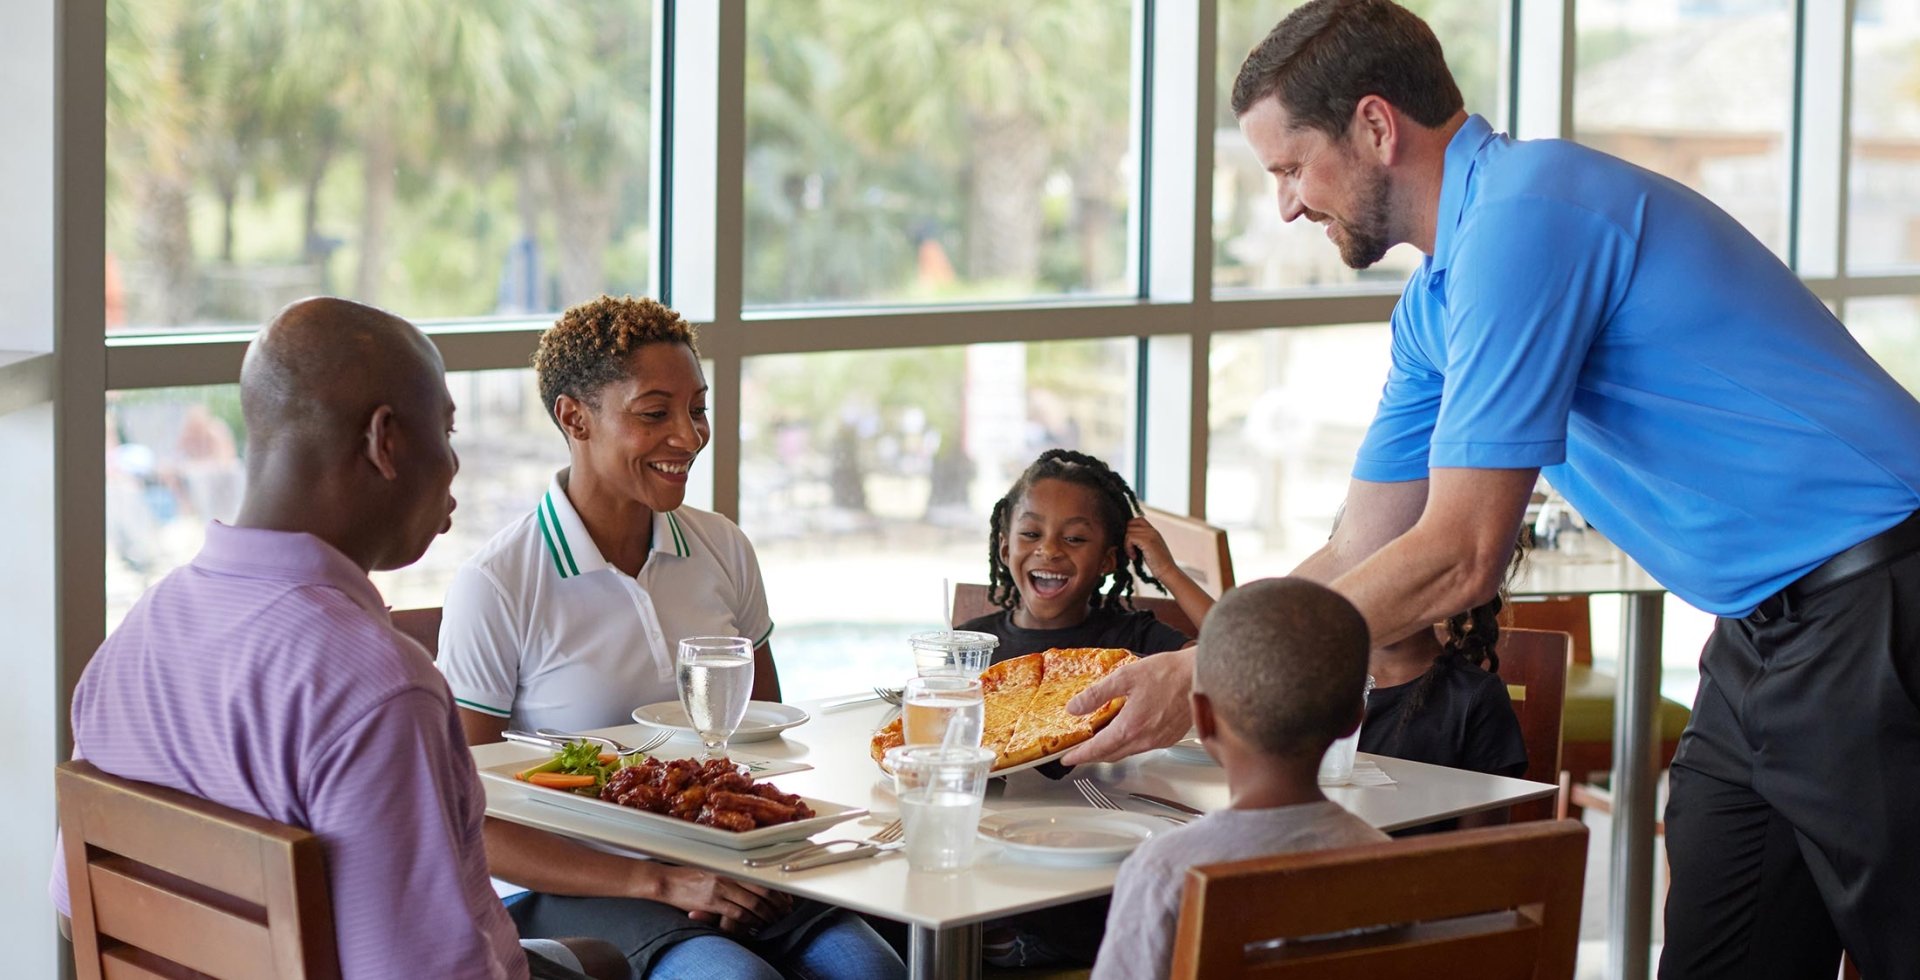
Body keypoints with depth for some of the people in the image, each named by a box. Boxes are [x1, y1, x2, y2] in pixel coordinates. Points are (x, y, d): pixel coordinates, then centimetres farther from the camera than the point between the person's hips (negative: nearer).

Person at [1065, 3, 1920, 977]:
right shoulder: (1434, 301, 12)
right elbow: (1355, 558, 17)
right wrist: (1175, 670, 11)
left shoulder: (1523, 214, -19)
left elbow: (1458, 558, -21)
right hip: (1763, 631, 10)